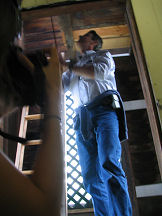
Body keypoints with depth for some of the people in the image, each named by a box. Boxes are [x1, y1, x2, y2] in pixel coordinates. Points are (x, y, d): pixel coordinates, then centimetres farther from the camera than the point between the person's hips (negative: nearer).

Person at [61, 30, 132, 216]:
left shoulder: (103, 55, 23)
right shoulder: (74, 68, 36)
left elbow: (100, 72, 0)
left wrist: (67, 65, 3)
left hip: (104, 109, -4)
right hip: (82, 118, 5)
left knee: (109, 164, -24)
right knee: (91, 176, -8)